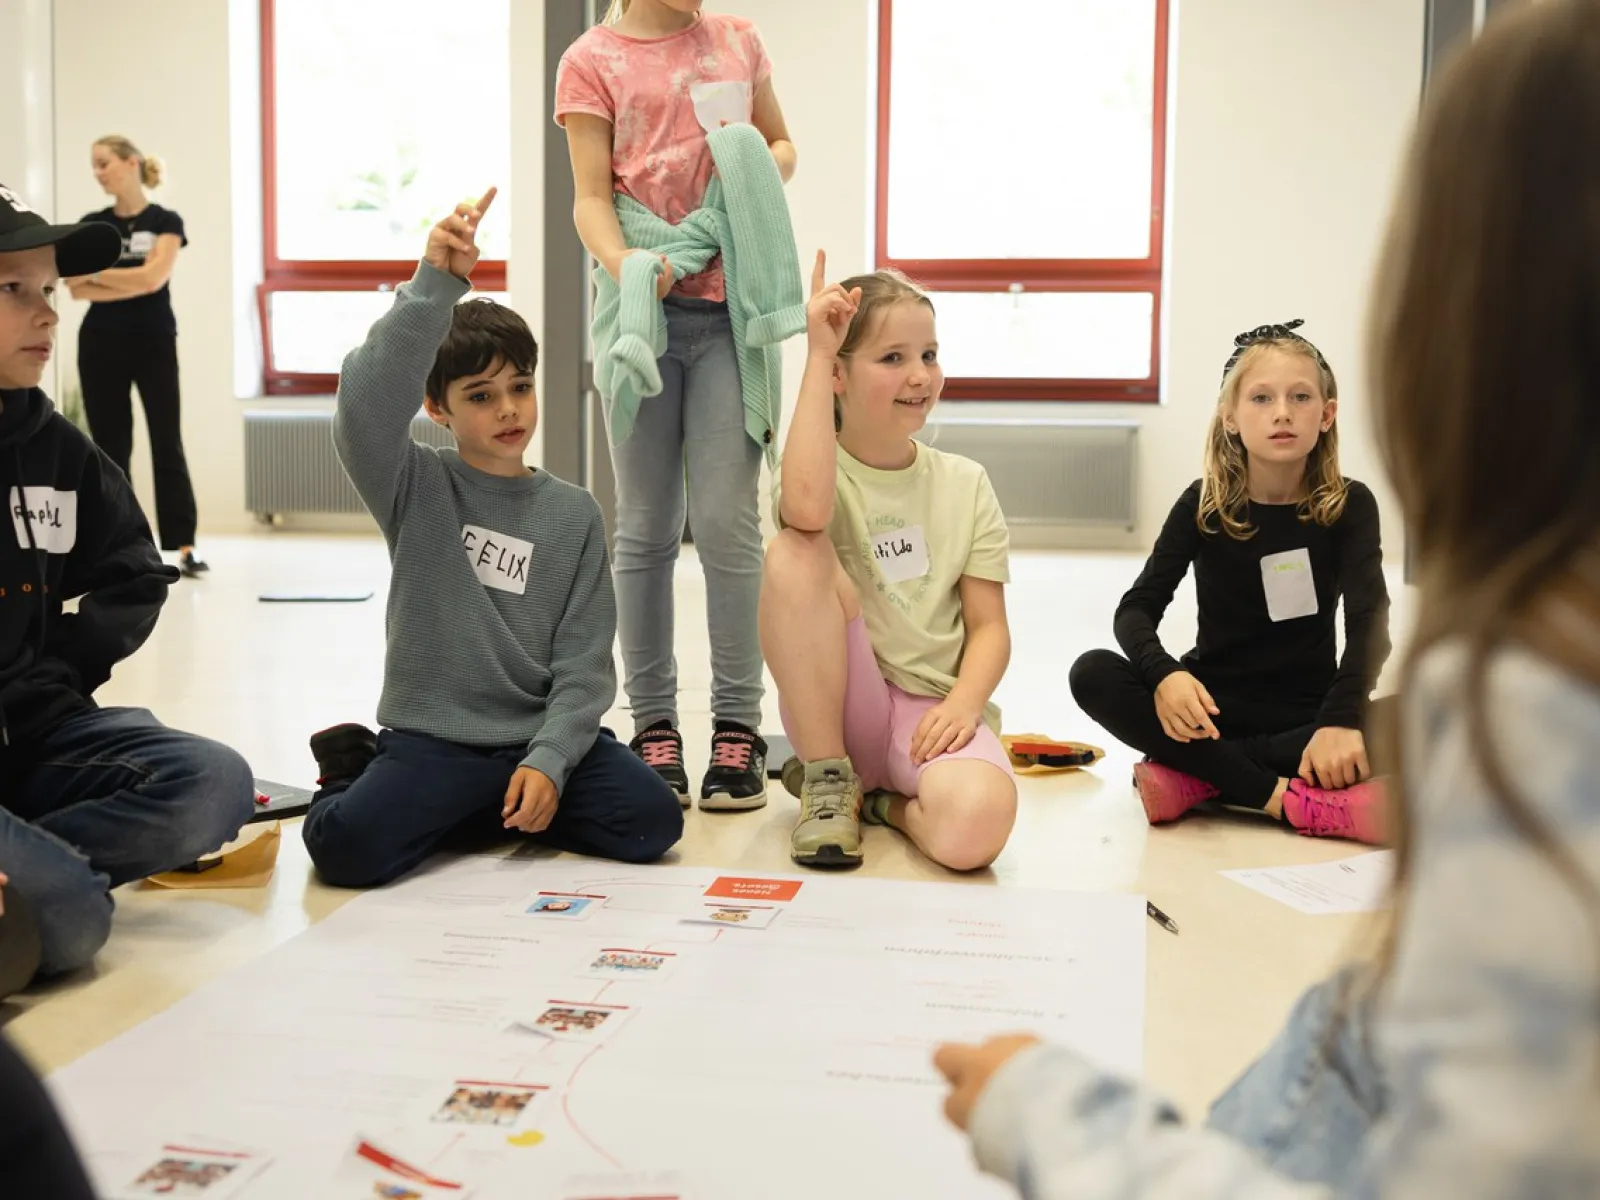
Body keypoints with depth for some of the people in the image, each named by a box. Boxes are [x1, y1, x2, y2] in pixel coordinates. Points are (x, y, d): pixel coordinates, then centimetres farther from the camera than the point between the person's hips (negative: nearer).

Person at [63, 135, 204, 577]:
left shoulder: (165, 222, -1)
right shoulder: (91, 224, 7)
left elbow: (153, 277, -15)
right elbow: (77, 289, -3)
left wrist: (95, 274, -6)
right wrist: (133, 283, -12)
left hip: (154, 344, -3)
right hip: (101, 346, 3)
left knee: (168, 443, -3)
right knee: (110, 447, 5)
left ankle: (184, 546, -3)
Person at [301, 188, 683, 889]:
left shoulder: (573, 514, 4)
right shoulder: (415, 488, -1)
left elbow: (583, 663, 0)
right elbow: (366, 401, -22)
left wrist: (548, 760, -14)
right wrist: (435, 286, -32)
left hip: (541, 735, 3)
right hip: (431, 737, -3)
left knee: (652, 820, -19)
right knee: (347, 846, -28)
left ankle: (480, 814, 5)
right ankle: (361, 772, 9)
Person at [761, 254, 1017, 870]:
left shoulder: (964, 483, 6)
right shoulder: (816, 469, -1)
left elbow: (989, 625, 3)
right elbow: (807, 507, -29)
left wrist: (963, 703, -18)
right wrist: (816, 355, -23)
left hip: (933, 709, 0)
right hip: (841, 703, 1)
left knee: (975, 827, -36)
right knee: (795, 553, -27)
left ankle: (887, 801, 1)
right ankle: (828, 778, -12)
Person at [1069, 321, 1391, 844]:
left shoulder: (1349, 505, -5)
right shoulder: (1204, 504, -5)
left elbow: (1369, 622, -17)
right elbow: (1136, 609, -10)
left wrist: (1341, 719, -36)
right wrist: (1164, 673, -34)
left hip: (1306, 710, 0)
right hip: (1213, 702, 1)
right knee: (1093, 674, -27)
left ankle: (1198, 775, -26)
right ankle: (1286, 796, -32)